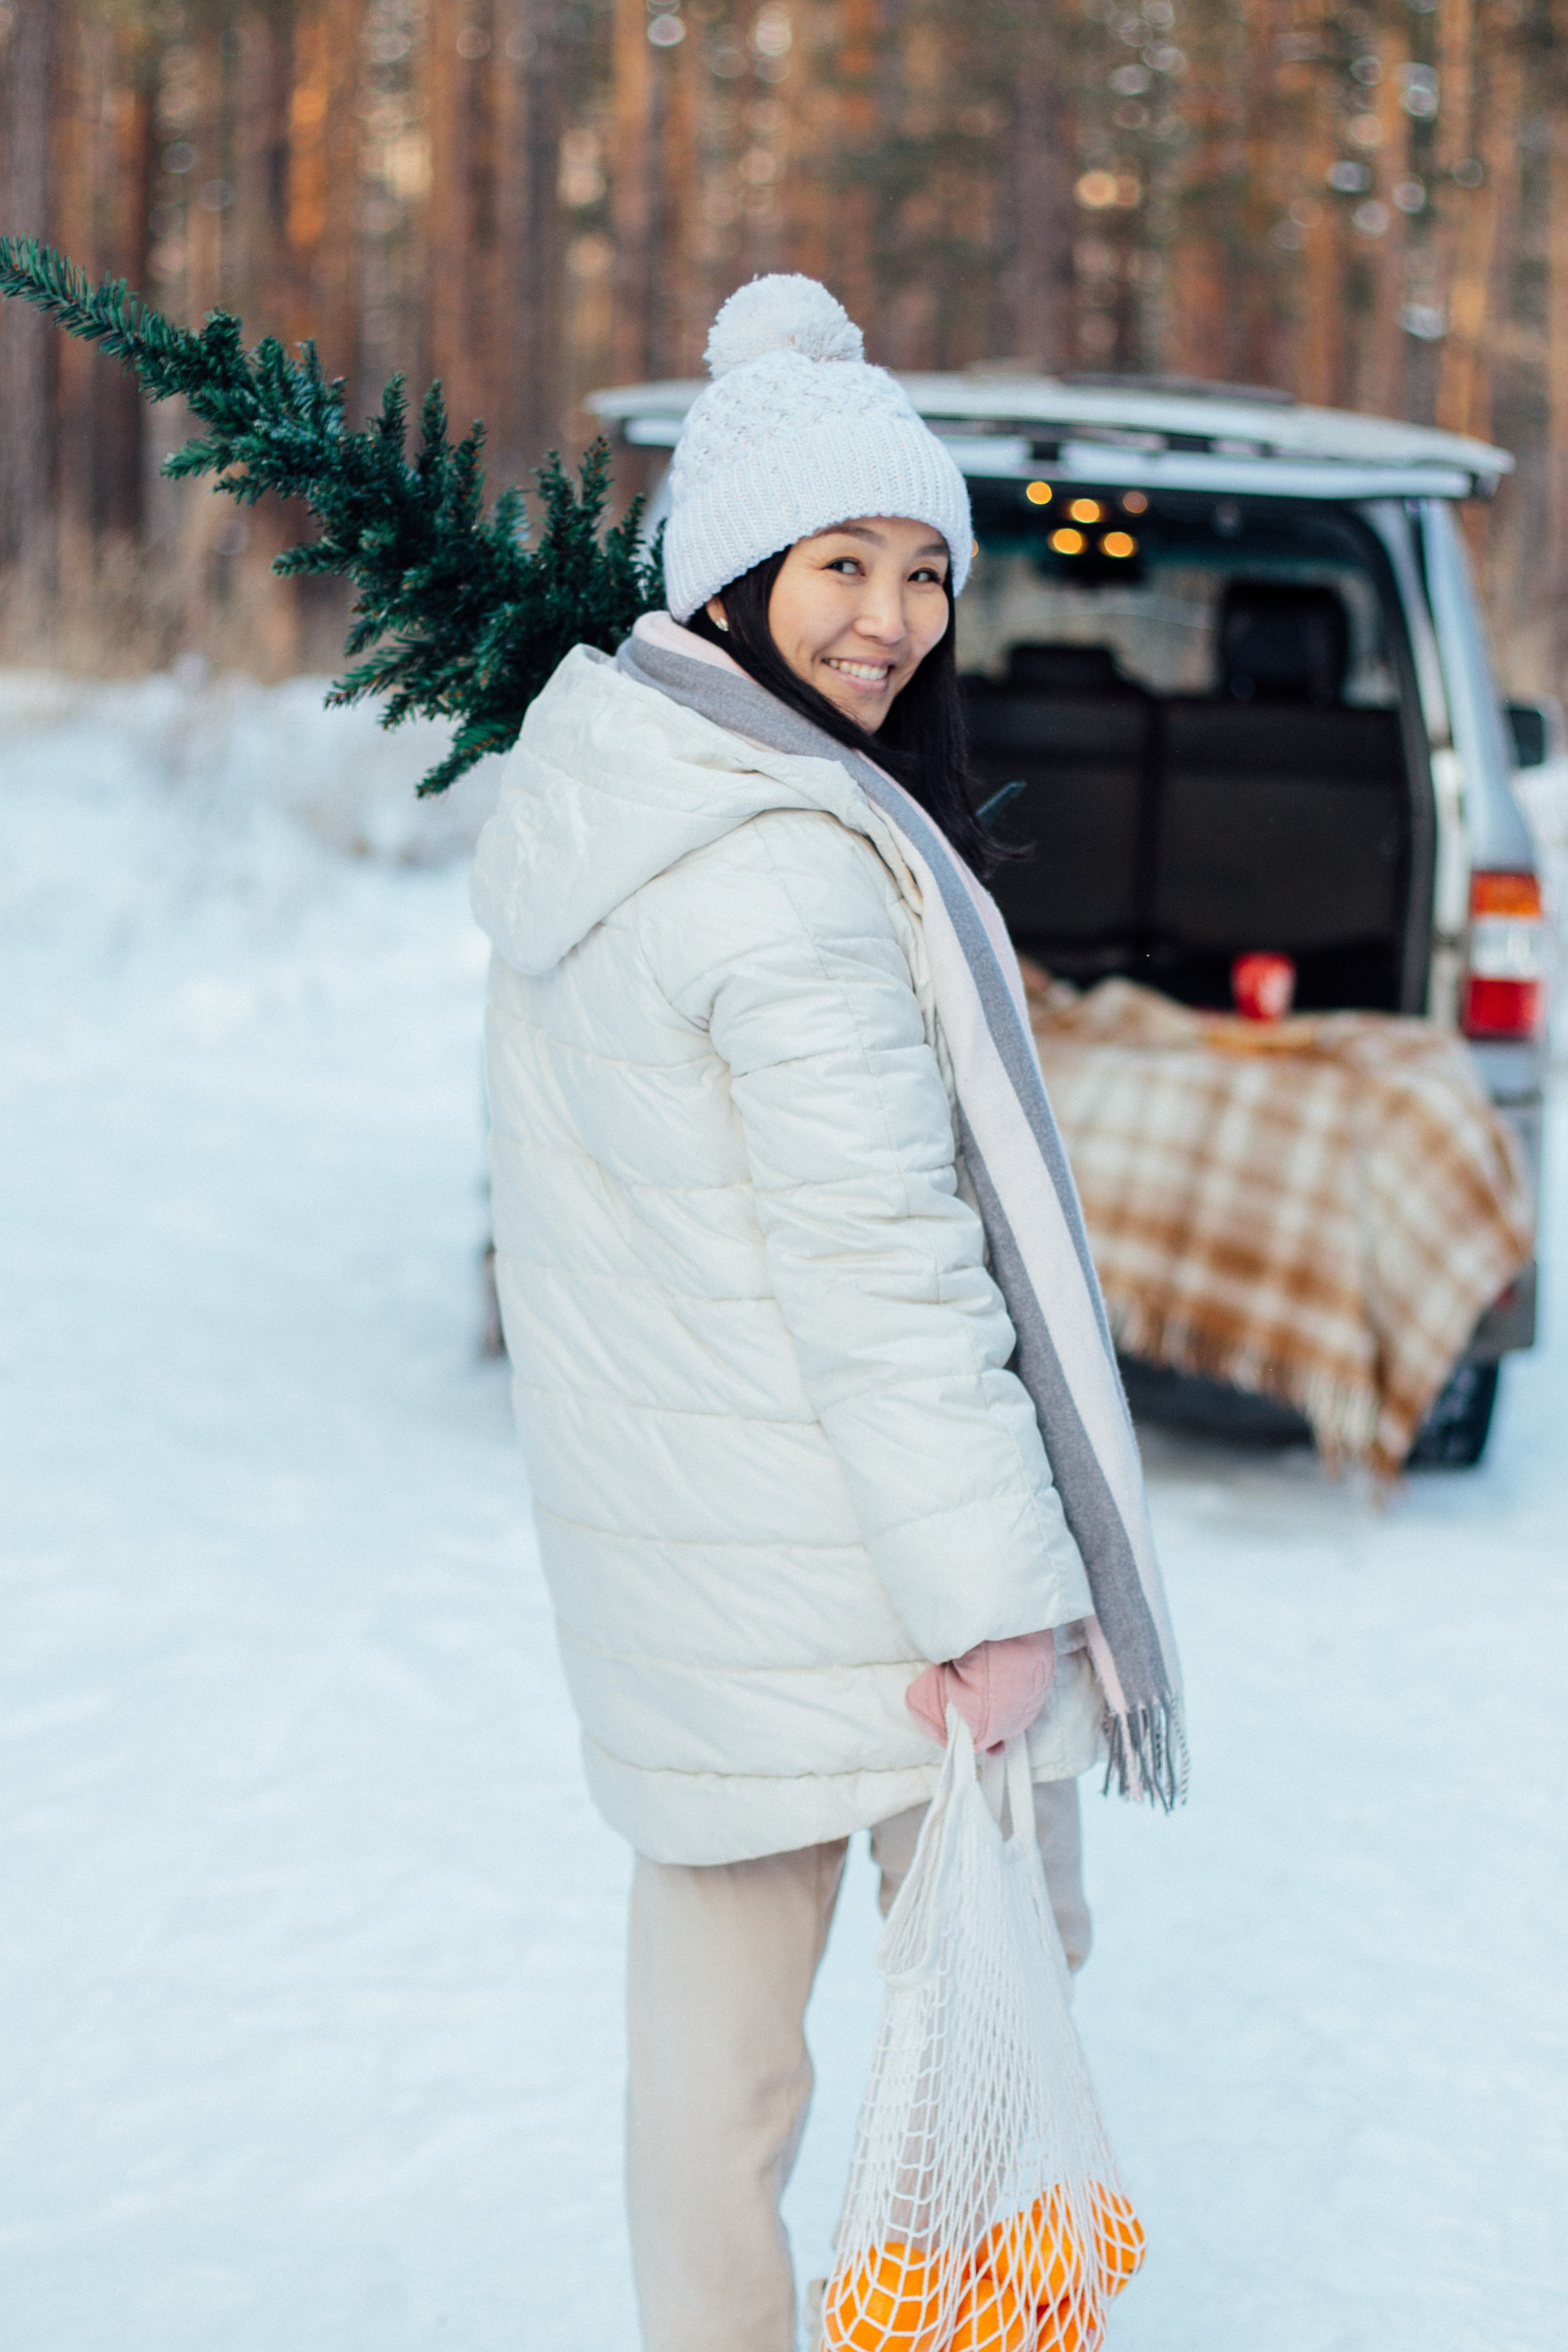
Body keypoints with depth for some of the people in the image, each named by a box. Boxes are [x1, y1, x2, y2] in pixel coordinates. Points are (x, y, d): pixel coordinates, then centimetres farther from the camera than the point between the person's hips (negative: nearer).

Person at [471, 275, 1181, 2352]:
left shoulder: (584, 770, 6)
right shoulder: (790, 867, -23)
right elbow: (880, 1261, -23)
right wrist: (996, 1587, -19)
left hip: (650, 1518, 9)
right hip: (836, 1540, -9)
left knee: (714, 1960, 18)